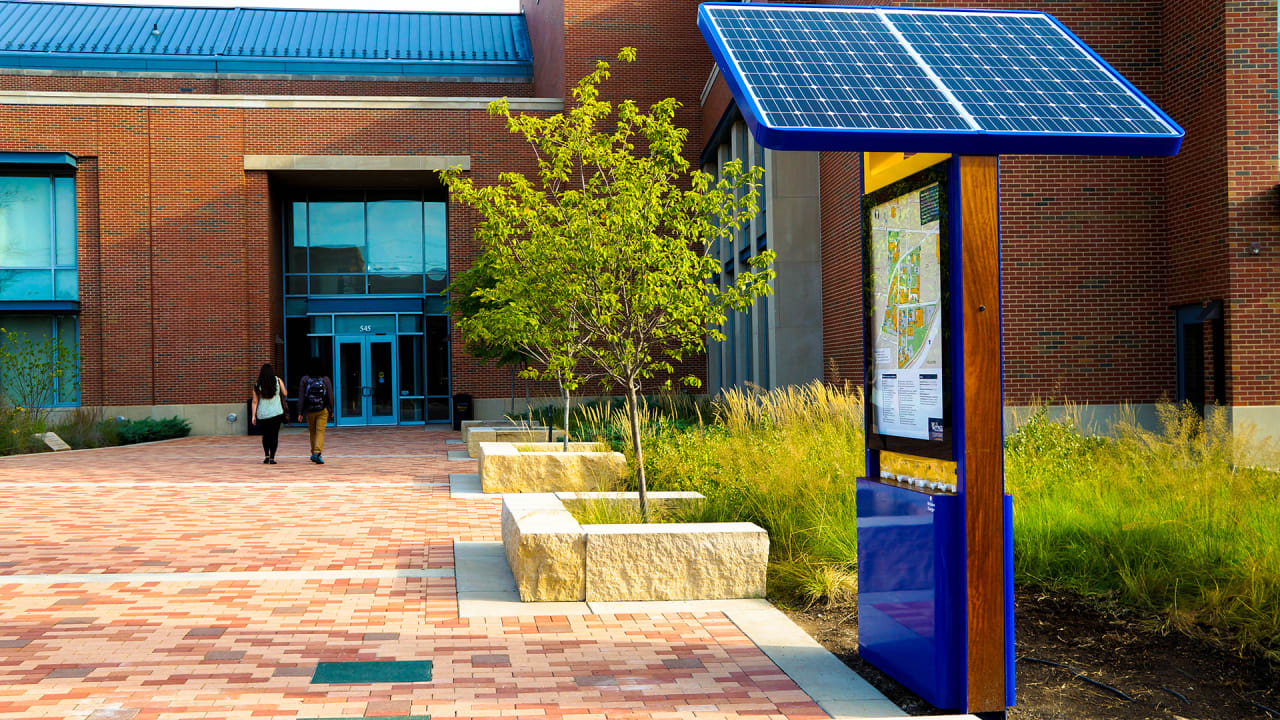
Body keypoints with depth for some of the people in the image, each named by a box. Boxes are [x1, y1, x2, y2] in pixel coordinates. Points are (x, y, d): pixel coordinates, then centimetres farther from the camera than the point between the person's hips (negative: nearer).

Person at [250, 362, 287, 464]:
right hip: (276, 413, -1)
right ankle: (272, 458, -4)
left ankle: (267, 456, 13)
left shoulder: (257, 385, -2)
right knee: (274, 435, 2)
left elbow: (255, 401, -2)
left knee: (265, 435, 17)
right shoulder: (278, 381, -3)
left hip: (262, 414, 1)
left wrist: (253, 415, 2)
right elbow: (285, 394, 7)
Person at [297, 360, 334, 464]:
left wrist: (300, 413, -2)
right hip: (323, 410, -2)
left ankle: (314, 453, 25)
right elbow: (330, 396, -2)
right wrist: (331, 411, 8)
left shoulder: (304, 380, -2)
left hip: (310, 411, 2)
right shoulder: (325, 379, -3)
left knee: (312, 431, 17)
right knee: (320, 431, -4)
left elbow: (301, 397, -4)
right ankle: (317, 453, -19)